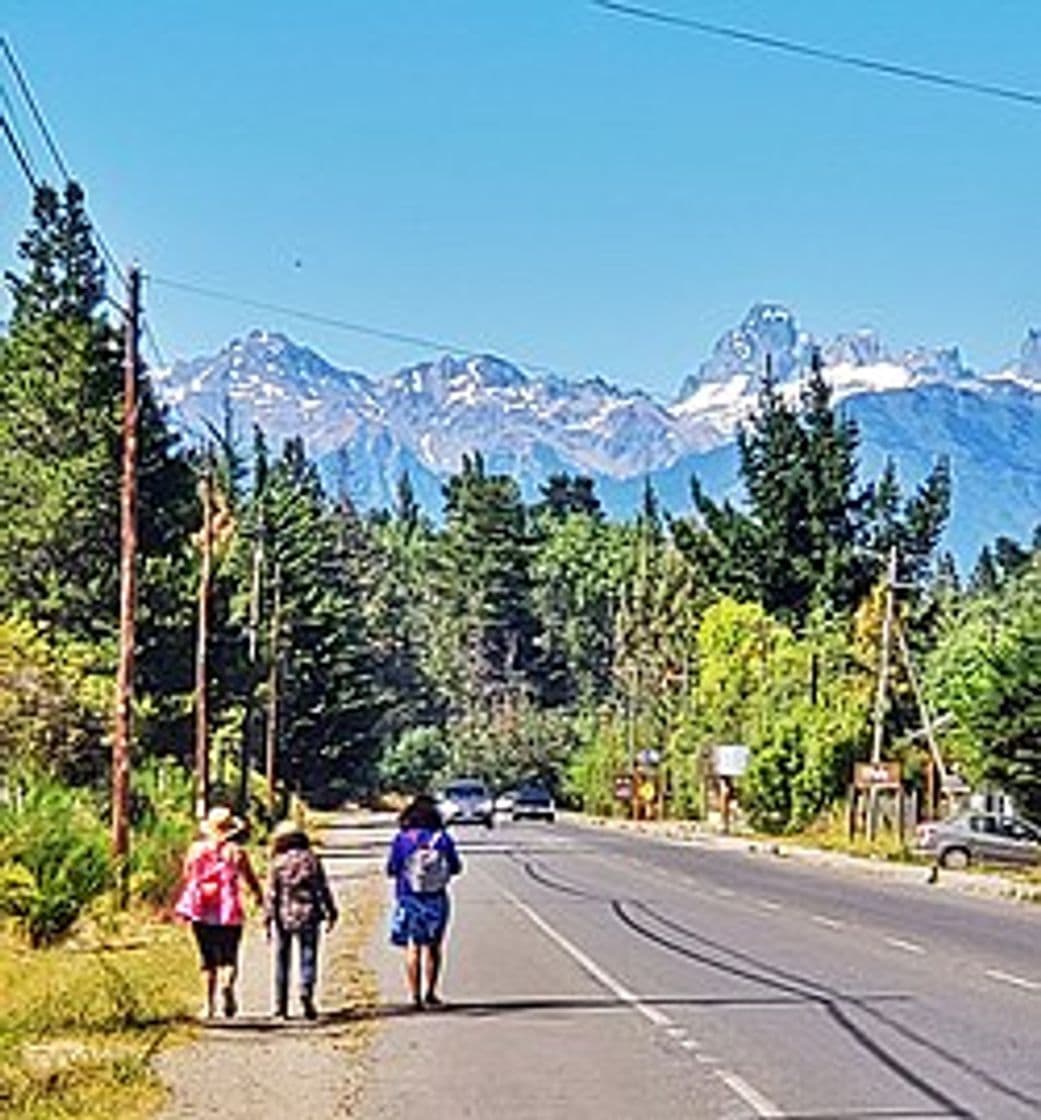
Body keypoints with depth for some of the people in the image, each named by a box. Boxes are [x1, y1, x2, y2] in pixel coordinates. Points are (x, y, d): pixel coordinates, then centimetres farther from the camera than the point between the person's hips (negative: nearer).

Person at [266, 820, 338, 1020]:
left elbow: (271, 894, -6)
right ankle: (306, 991, -23)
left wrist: (268, 920, -6)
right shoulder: (312, 859, 1)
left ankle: (281, 1005, 13)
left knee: (282, 960, 10)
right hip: (308, 917, 0)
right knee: (308, 958, 2)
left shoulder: (277, 863, -2)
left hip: (284, 918, 0)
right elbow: (323, 889, 2)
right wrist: (331, 913, 8)